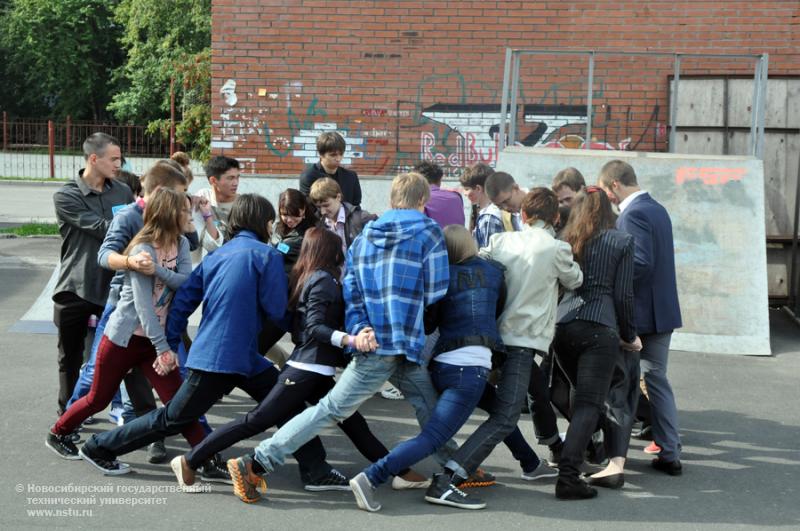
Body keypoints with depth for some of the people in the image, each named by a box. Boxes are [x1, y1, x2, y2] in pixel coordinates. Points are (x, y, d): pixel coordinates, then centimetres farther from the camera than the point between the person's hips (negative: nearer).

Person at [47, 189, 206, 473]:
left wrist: (159, 271, -30)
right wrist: (163, 349, -25)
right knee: (99, 399, 11)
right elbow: (143, 304, -24)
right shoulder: (143, 249, -21)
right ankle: (57, 435, 33)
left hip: (156, 337, 5)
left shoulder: (181, 244, 0)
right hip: (124, 337, -5)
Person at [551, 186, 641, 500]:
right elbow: (623, 295, 1)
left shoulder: (565, 241, 14)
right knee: (589, 403, -7)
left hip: (562, 326, 4)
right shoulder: (621, 242, 5)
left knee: (582, 397, 21)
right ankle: (568, 475, -19)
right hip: (600, 328, -4)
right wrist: (630, 336, 12)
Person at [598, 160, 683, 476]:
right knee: (657, 380, 13)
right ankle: (670, 454, 14)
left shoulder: (633, 214, -17)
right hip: (663, 311, 9)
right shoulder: (657, 209, 12)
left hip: (637, 314, -9)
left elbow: (640, 263, -26)